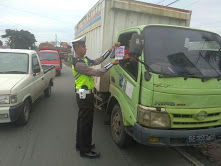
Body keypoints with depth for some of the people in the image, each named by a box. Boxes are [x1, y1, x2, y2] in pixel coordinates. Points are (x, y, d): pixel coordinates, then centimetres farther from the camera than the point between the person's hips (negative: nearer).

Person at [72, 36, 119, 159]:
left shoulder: (84, 59, 11)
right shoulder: (78, 63, -21)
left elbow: (97, 61, 12)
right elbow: (97, 72, -24)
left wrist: (110, 50, 12)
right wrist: (112, 64, -19)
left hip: (85, 95, 11)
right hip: (85, 96, -11)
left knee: (82, 120, 19)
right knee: (86, 122, -1)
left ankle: (81, 144, 35)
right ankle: (85, 150, 13)